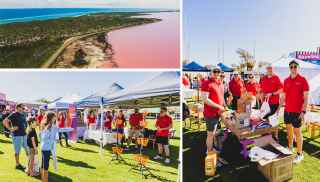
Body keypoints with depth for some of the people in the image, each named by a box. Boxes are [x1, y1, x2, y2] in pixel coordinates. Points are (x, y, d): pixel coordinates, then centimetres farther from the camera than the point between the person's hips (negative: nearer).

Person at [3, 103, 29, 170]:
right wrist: (10, 129, -18)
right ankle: (18, 165, 16)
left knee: (27, 149, 13)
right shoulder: (13, 115, -11)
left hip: (24, 134, 7)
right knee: (17, 151, 4)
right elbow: (5, 121, -19)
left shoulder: (22, 115, 11)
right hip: (17, 135, -7)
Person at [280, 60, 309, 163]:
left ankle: (299, 154, 12)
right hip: (287, 110, 5)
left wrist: (303, 111, -17)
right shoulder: (286, 81, 6)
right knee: (289, 130, 15)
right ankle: (290, 149, 30)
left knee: (297, 132, 1)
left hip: (297, 112, -5)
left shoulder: (303, 80, -8)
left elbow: (306, 97, -10)